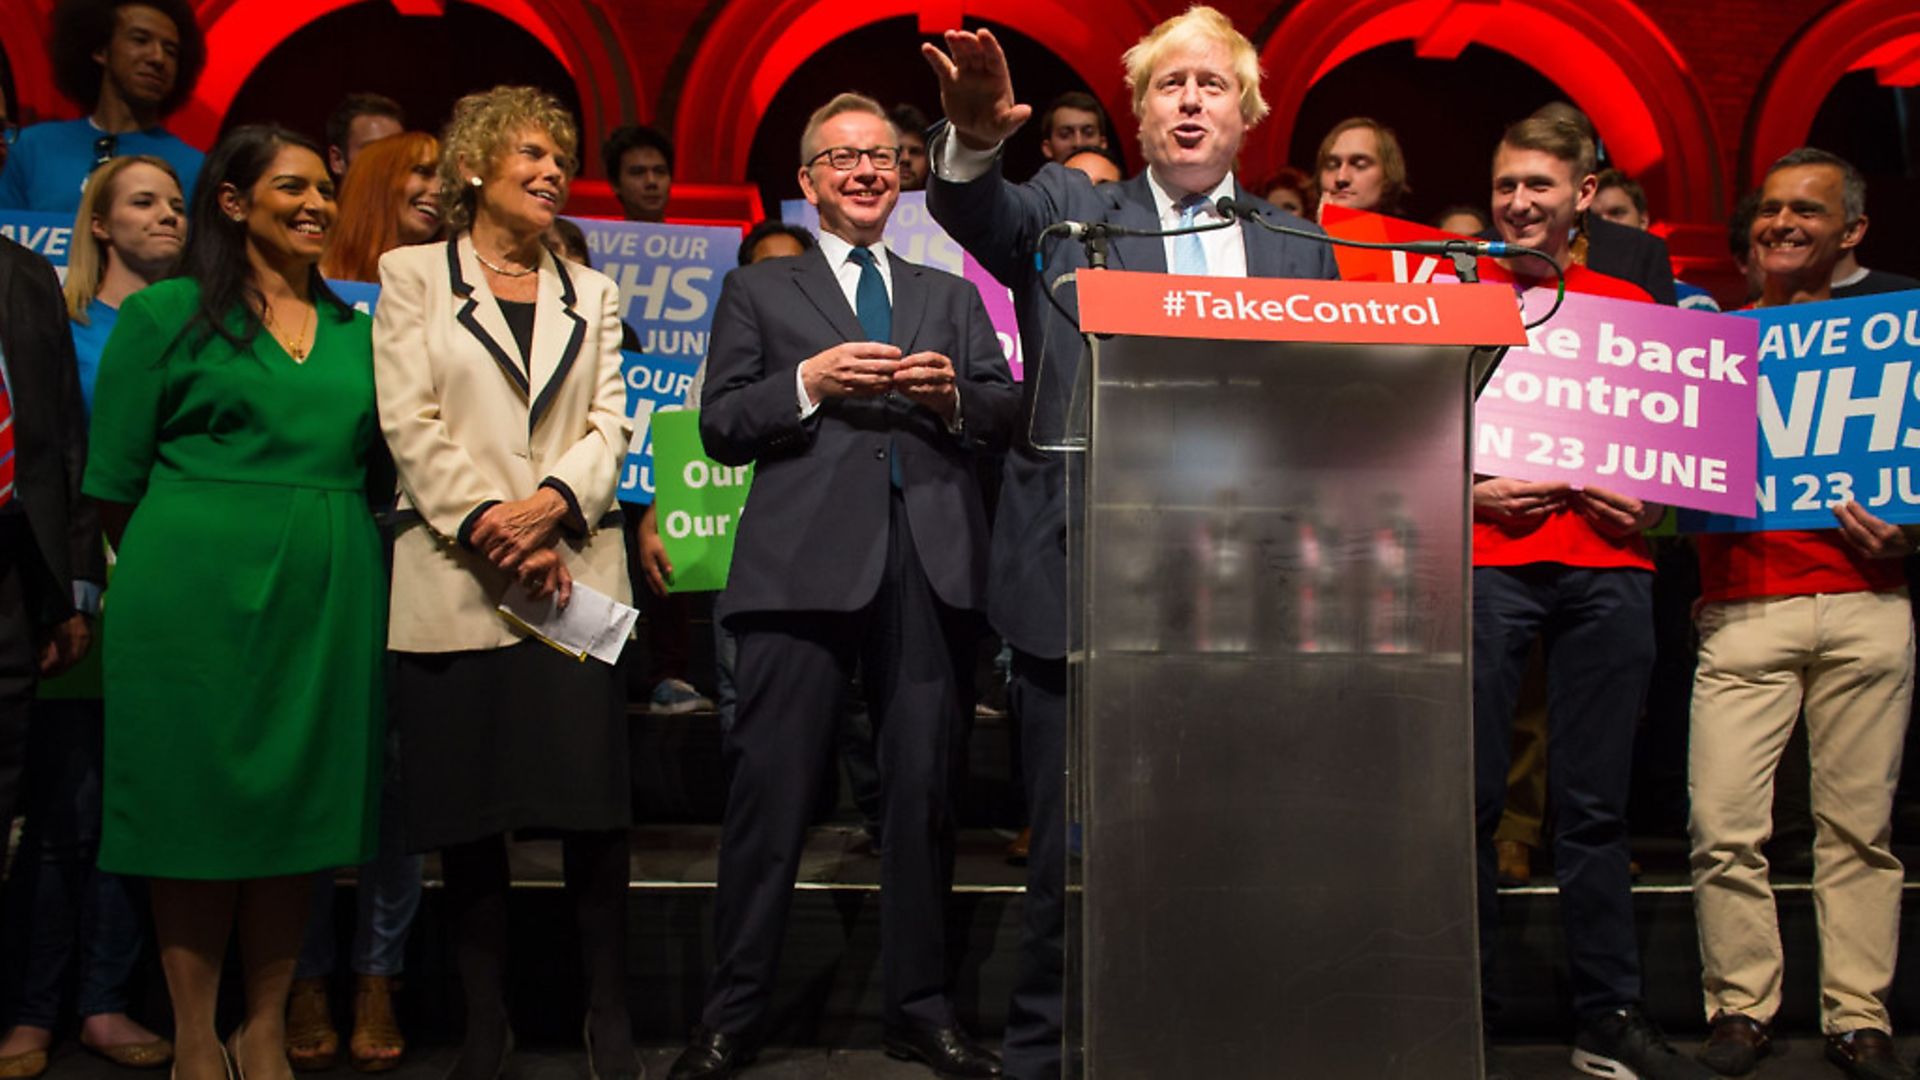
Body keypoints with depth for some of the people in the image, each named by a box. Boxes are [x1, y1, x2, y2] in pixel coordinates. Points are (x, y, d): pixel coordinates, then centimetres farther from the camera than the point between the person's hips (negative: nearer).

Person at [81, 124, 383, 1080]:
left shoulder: (354, 329, 13)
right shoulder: (165, 313, 2)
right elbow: (115, 480, 1)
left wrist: (321, 548, 6)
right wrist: (181, 566, 3)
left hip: (329, 598, 4)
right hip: (200, 597, -4)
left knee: (300, 804, 7)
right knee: (199, 801, 2)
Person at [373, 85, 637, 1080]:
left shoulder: (591, 293, 18)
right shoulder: (412, 275, 10)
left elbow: (610, 425, 7)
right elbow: (409, 421, -2)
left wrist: (551, 502, -11)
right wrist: (486, 527, -11)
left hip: (574, 573, 2)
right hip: (453, 579, -1)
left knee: (592, 802, -2)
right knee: (468, 811, 3)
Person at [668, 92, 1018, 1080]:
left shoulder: (950, 296, 24)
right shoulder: (758, 291, 16)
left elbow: (1007, 413, 14)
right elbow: (720, 424, 6)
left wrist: (954, 394, -7)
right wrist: (810, 381, -8)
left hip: (932, 563, 3)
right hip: (806, 563, -2)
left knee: (925, 791, 5)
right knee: (771, 789, -3)